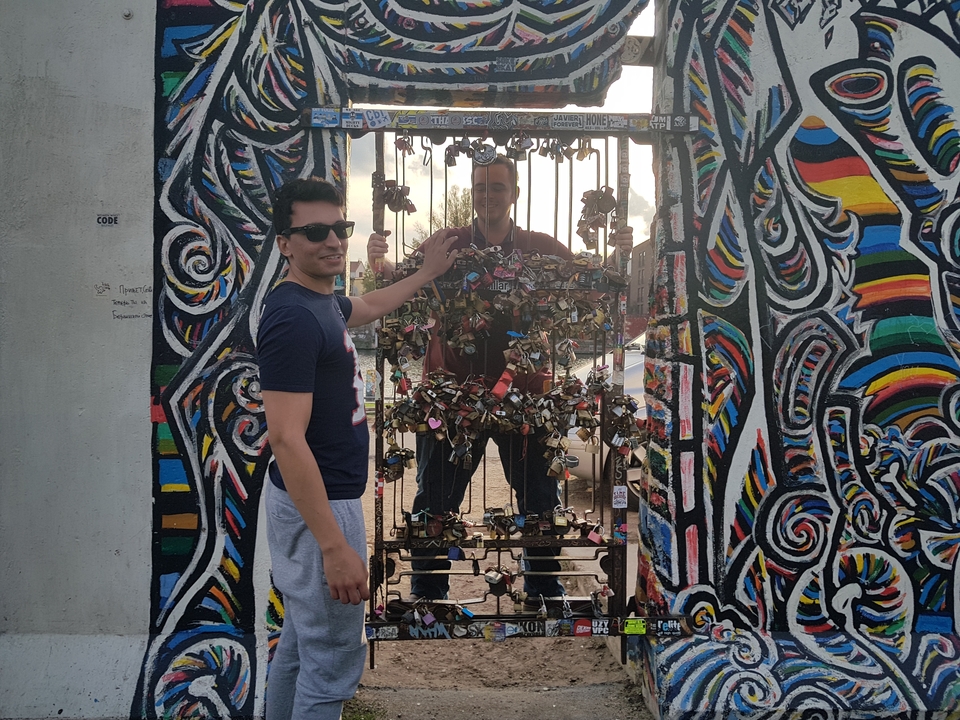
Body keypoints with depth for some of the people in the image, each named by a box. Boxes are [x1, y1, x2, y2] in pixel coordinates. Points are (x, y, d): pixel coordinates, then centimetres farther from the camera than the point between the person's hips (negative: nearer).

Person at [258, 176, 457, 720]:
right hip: (319, 508, -10)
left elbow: (369, 307, 33)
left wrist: (428, 273, 38)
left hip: (319, 499, 10)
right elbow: (286, 438, -28)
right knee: (334, 661, 1)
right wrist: (334, 547, -28)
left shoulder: (324, 303, 6)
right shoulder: (292, 318, -23)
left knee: (301, 643, 22)